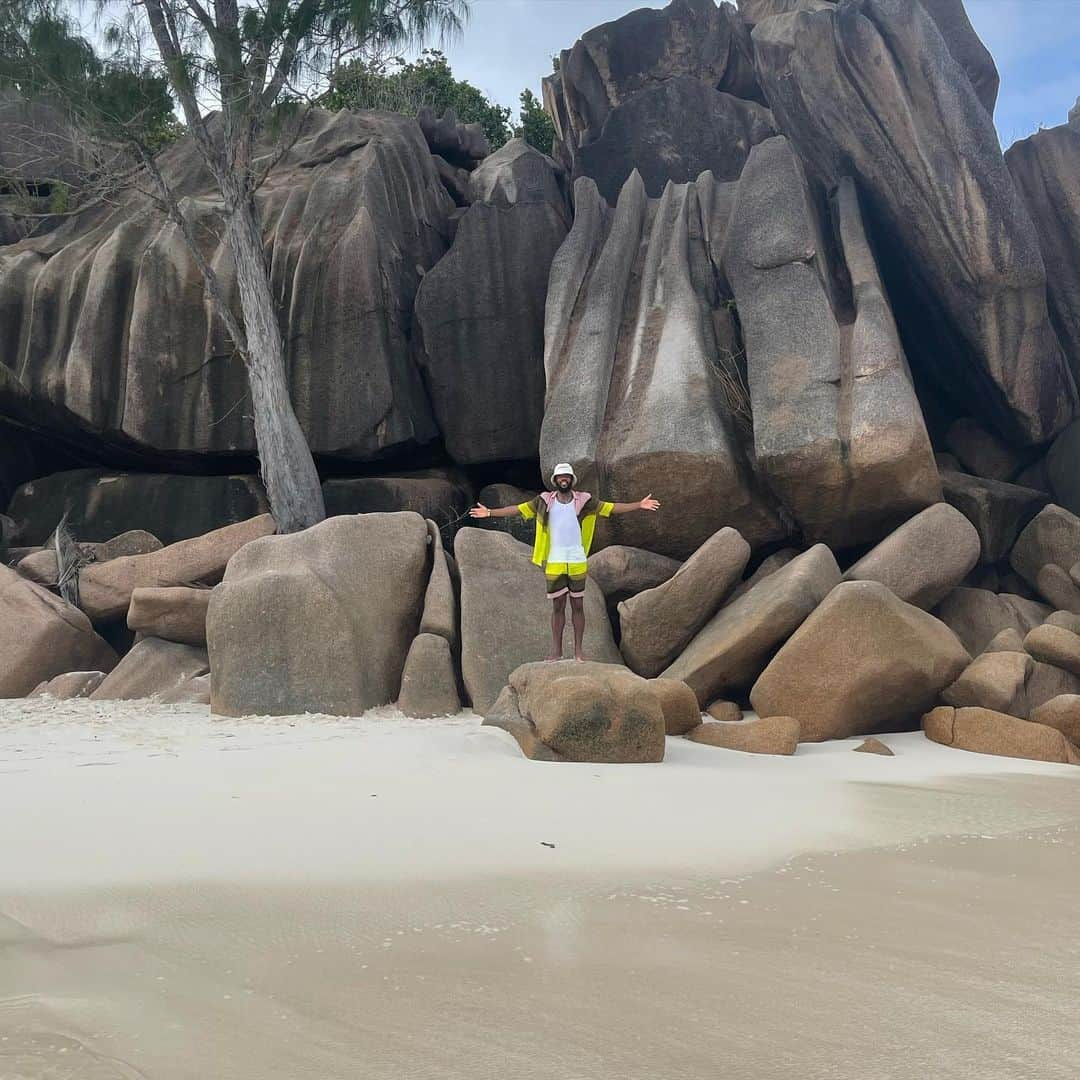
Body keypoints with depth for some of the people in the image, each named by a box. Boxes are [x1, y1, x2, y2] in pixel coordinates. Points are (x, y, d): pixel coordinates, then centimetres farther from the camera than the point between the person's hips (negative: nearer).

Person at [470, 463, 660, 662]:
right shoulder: (545, 501, 2)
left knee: (578, 606, 6)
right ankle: (556, 650, 13)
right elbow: (518, 509, 4)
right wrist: (489, 512, 0)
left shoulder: (583, 501, 0)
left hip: (578, 562, 0)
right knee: (557, 606, 6)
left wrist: (639, 505, -8)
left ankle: (578, 650, 12)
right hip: (554, 563, 0)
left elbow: (611, 508, -1)